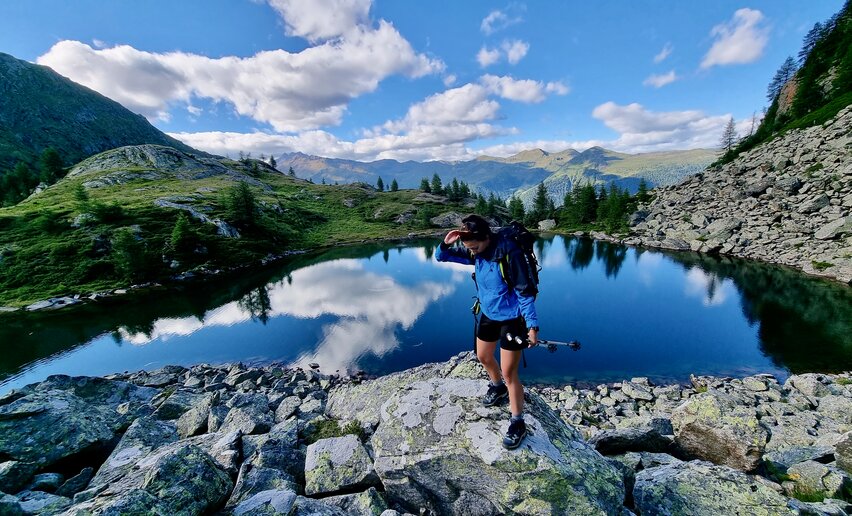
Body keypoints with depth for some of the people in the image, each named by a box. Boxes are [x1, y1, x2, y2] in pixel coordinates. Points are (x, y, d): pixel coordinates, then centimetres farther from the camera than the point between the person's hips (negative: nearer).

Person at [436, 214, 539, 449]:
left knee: (509, 373, 1)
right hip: (488, 314, 7)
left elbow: (525, 292, -21)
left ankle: (517, 423, 22)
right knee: (483, 357, 23)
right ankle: (497, 387, 53)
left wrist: (532, 326, -22)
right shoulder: (474, 251, -7)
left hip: (511, 318, -7)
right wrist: (445, 244, -19)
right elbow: (441, 257, 2)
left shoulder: (508, 252, -26)